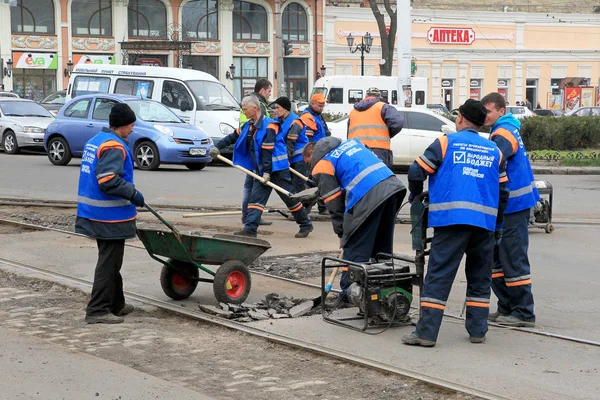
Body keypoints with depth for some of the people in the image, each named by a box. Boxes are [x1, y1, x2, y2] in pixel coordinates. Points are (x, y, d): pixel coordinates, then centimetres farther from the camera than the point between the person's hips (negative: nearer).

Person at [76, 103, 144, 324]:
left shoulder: (94, 141, 14)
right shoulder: (114, 147, -17)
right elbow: (108, 180, -27)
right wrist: (133, 193, -18)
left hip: (94, 213, 10)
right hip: (111, 216, -10)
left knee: (111, 261, 19)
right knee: (108, 263, -5)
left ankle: (115, 304, 28)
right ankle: (97, 310, -4)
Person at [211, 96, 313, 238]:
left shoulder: (269, 126, -18)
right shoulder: (249, 125, 8)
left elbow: (267, 151, -21)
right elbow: (234, 137, 19)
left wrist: (267, 172, -22)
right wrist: (217, 147, 12)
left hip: (277, 168, -8)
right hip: (261, 169, 8)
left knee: (290, 197, 1)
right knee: (255, 198, -3)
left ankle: (306, 225, 14)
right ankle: (250, 229, -7)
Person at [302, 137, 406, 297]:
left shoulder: (322, 166, 6)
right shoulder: (351, 142, 28)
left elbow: (333, 203, 5)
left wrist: (341, 232, 15)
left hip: (367, 198, -8)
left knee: (354, 249, 3)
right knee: (383, 248, 17)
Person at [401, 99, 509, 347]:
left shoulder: (446, 143, 4)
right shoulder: (494, 151, 16)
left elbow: (417, 171, 0)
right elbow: (503, 192, 18)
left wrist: (415, 195, 20)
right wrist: (498, 226, 27)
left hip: (451, 218, -4)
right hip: (485, 221, 4)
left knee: (439, 275, -4)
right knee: (480, 278, 15)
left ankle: (426, 332, -7)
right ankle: (478, 331, 17)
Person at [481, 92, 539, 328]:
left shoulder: (503, 134, -15)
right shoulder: (508, 130, 16)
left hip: (513, 205, -10)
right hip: (504, 205, 10)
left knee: (514, 259, -5)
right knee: (494, 257, 14)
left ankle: (524, 313, 1)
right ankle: (507, 307, 20)